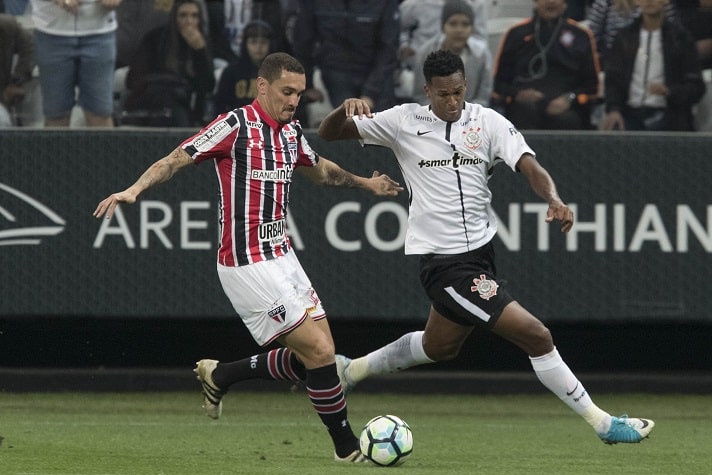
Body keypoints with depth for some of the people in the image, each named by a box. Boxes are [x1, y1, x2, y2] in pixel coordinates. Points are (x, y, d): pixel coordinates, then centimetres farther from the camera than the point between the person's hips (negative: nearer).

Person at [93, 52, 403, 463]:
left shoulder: (292, 133, 11)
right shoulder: (236, 126, -13)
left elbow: (319, 169, 32)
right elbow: (177, 159, -15)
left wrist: (364, 183, 35)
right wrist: (134, 190, -28)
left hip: (282, 257, 9)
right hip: (247, 266, -9)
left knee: (314, 356, 7)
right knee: (319, 351, -10)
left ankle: (220, 376, 24)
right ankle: (348, 447, 4)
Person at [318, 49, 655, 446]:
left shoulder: (488, 122, -1)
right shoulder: (405, 122, -6)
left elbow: (529, 166, -13)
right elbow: (328, 133, -1)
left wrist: (555, 200, -34)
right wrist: (346, 110, -24)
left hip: (482, 249, 5)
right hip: (444, 262, -5)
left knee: (440, 346, 27)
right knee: (536, 336, -11)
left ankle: (353, 369, 48)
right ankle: (602, 423, -1)